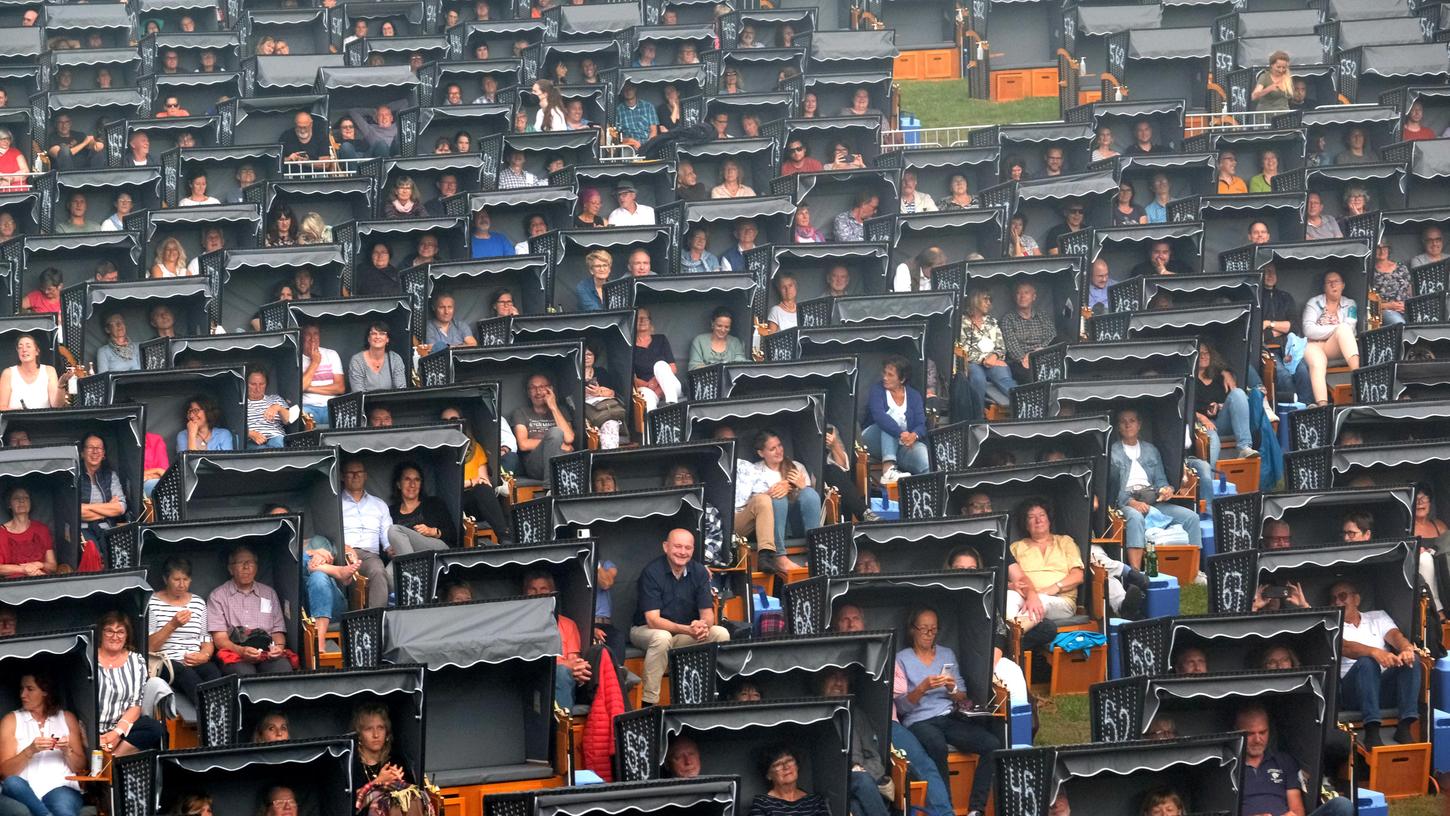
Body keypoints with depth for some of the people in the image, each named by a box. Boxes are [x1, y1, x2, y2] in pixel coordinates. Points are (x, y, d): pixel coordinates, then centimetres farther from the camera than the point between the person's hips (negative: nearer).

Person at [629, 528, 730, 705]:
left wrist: (704, 625, -31)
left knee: (721, 634, -17)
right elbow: (653, 620, -24)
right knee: (662, 638, -39)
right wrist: (686, 629, -39)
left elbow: (707, 613, -4)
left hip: (685, 632, 5)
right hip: (646, 631, -5)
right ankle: (648, 704, -33)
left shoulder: (699, 571, -3)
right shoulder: (651, 572, -18)